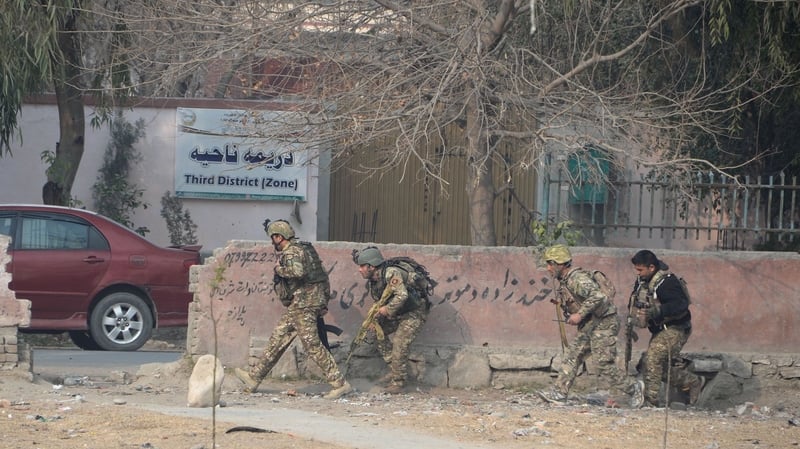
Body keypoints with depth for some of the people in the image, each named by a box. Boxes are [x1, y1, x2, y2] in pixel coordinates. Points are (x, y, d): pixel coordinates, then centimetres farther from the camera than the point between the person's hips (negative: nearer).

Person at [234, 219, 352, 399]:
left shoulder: (291, 253, -14)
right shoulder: (301, 249, 17)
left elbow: (298, 270, -33)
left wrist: (279, 269, -19)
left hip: (303, 304, -10)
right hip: (298, 306, 10)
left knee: (312, 344, -10)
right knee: (278, 338, 13)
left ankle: (339, 383, -11)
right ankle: (254, 378, 19)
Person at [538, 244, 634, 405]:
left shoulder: (577, 279, -21)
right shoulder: (564, 281, 12)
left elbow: (598, 296, -33)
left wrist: (579, 314, -28)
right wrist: (561, 302, 7)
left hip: (603, 323, -10)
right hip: (589, 325, 10)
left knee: (604, 362, -8)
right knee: (572, 356, 7)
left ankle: (625, 393, 3)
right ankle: (559, 392, 9)